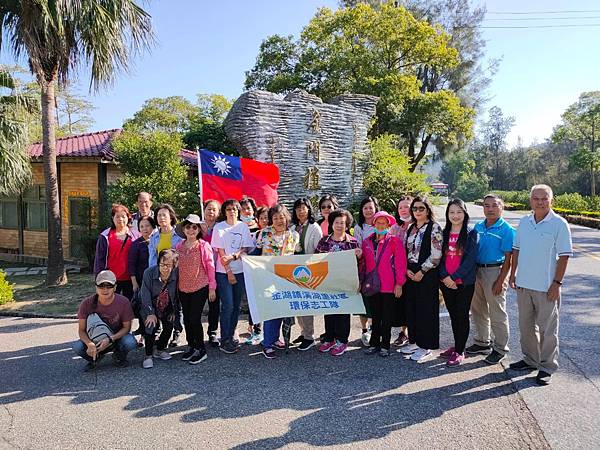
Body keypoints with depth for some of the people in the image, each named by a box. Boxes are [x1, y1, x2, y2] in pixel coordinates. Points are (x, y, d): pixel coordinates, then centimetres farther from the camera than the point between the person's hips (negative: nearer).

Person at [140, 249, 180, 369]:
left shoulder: (176, 275, -20)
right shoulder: (149, 272, -23)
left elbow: (177, 294, -7)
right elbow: (145, 294, -20)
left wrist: (175, 311, -5)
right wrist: (150, 313, -25)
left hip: (167, 307, 2)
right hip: (148, 305, -2)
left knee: (169, 326, -8)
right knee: (150, 325, -21)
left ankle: (159, 349, 18)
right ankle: (148, 355, -7)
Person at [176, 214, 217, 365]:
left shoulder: (204, 246, -7)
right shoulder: (179, 247, 7)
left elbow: (210, 267, -6)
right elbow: (176, 267, 13)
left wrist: (212, 288, -8)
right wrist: (176, 286, 10)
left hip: (200, 288, -5)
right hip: (183, 289, 5)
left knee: (194, 318, -6)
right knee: (186, 318, 11)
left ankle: (201, 350, 9)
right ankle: (191, 346, 28)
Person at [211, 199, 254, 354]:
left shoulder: (243, 227, 6)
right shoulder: (219, 228, -1)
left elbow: (245, 249, 1)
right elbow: (221, 252, -5)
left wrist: (233, 257, -16)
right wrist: (229, 272, -9)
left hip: (240, 271, 3)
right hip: (223, 272, -3)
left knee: (236, 306, 8)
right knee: (228, 305, -7)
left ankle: (230, 336, 22)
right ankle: (225, 341, 4)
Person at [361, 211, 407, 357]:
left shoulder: (394, 241, -4)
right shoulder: (366, 242, 8)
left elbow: (400, 263, -7)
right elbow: (363, 264, 12)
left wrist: (399, 283, -10)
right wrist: (362, 282, 9)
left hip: (389, 286, -4)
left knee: (386, 318, 7)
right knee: (375, 316, 13)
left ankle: (385, 345, 17)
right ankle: (374, 344, 23)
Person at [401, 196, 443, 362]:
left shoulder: (434, 228, -8)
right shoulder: (410, 228, 11)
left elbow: (436, 255, -14)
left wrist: (421, 272, -14)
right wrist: (406, 270, -1)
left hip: (427, 274, -6)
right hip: (410, 273, 6)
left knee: (426, 309, 1)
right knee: (411, 307, 11)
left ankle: (425, 346, 13)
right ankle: (414, 341, 26)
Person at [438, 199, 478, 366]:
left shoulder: (471, 233, -5)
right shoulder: (444, 233, 7)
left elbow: (471, 259, -12)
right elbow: (440, 257, 4)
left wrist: (454, 277, -16)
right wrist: (445, 277, -9)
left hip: (464, 282, -4)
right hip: (446, 282, 4)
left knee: (462, 315, 2)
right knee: (453, 315, 14)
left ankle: (460, 351, 13)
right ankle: (456, 346, 28)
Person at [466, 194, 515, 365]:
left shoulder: (507, 229, -10)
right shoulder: (478, 227, 8)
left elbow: (508, 258, -12)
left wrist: (500, 281, -16)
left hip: (495, 271, -7)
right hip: (477, 271, 7)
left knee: (497, 313, 3)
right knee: (477, 310, 17)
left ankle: (500, 349, 19)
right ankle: (482, 343, 34)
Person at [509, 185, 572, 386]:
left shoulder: (559, 224, -9)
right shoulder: (524, 223, 7)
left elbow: (564, 256, -10)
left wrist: (557, 283, -13)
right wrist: (513, 274, 9)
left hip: (546, 287, -5)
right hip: (524, 284, 6)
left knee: (547, 329, 5)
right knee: (526, 325, 16)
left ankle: (547, 367, 18)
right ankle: (530, 360, 32)